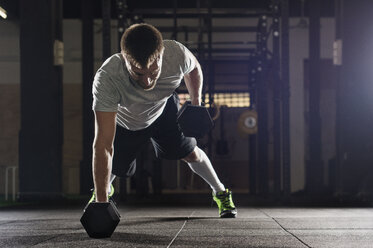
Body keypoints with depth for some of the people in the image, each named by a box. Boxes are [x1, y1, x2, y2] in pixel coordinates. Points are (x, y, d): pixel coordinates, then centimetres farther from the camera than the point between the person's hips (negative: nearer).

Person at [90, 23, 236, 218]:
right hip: (124, 121, -1)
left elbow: (194, 68, -8)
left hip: (163, 107, 2)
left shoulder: (176, 54, -39)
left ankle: (220, 192, 37)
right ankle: (103, 193, 42)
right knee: (113, 168, 4)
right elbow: (103, 145, -48)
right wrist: (101, 204, -50)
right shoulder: (106, 78, -47)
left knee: (190, 154, 8)